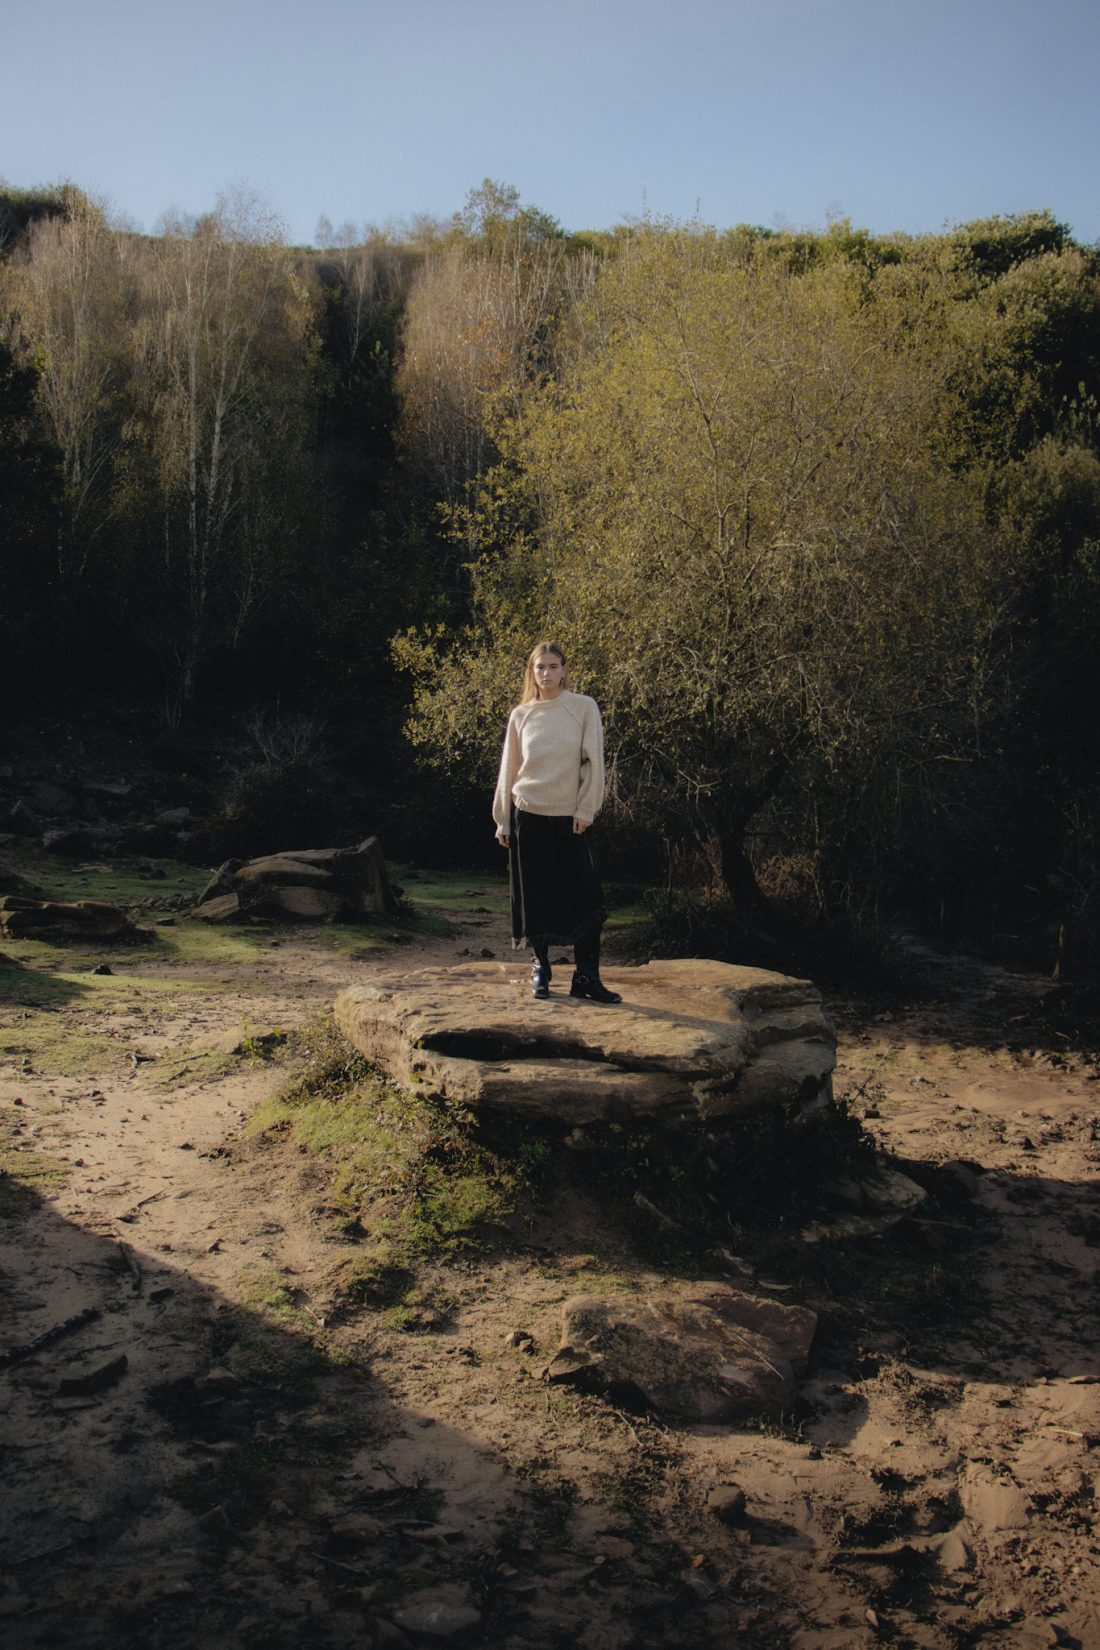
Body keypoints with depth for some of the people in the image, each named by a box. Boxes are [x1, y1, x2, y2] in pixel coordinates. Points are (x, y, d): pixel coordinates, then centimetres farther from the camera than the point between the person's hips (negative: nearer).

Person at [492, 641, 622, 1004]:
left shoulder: (584, 707, 0)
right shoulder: (521, 715, 6)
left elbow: (594, 761, -2)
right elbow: (509, 769, 10)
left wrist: (586, 810, -7)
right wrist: (503, 820, 8)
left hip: (570, 817, -1)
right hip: (529, 815, 2)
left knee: (586, 896, -7)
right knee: (535, 896, 5)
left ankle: (586, 977, -2)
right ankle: (540, 968, 17)